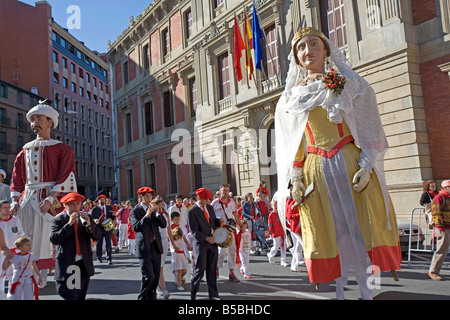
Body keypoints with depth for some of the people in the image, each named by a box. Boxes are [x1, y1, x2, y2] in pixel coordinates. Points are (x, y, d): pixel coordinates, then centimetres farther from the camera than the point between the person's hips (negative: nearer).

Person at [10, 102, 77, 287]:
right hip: (26, 201, 5)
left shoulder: (62, 149, 4)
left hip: (49, 202, -4)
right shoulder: (25, 150, 19)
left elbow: (65, 177, -6)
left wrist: (50, 198, -17)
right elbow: (16, 180, 16)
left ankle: (42, 277, 3)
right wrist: (14, 201, 1)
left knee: (44, 241, -5)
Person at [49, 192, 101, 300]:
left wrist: (89, 224, -20)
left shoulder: (86, 217, 6)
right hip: (66, 266, -4)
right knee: (69, 296, -9)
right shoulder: (58, 220, -3)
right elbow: (54, 239, -16)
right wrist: (69, 224, -21)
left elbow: (97, 236, -2)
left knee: (81, 296, 15)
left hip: (84, 265, 4)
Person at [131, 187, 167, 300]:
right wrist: (146, 215, -25)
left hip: (156, 247, 5)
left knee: (155, 277, 9)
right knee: (148, 277, -9)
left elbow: (163, 224, 2)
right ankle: (142, 297, 13)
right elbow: (136, 227, -18)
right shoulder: (135, 211, -4)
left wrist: (157, 212, -12)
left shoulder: (154, 209, 10)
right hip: (144, 248, -5)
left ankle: (151, 297, 22)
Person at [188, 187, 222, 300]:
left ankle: (213, 295, 18)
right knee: (200, 269, -1)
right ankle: (193, 294, 18)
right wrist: (206, 238, -18)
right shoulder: (192, 212, -8)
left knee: (212, 269, 9)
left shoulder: (210, 207, 12)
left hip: (213, 241, 5)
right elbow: (194, 231, -11)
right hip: (201, 243, -5)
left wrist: (219, 221, 0)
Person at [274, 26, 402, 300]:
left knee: (359, 225, 1)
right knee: (329, 233, 5)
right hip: (315, 171, 2)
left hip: (350, 165, -1)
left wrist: (366, 166, -11)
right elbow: (294, 144, 8)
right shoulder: (291, 97, 11)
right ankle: (341, 289, 21)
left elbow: (369, 130, 1)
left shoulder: (349, 84, 6)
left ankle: (367, 289, 16)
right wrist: (295, 178, -1)